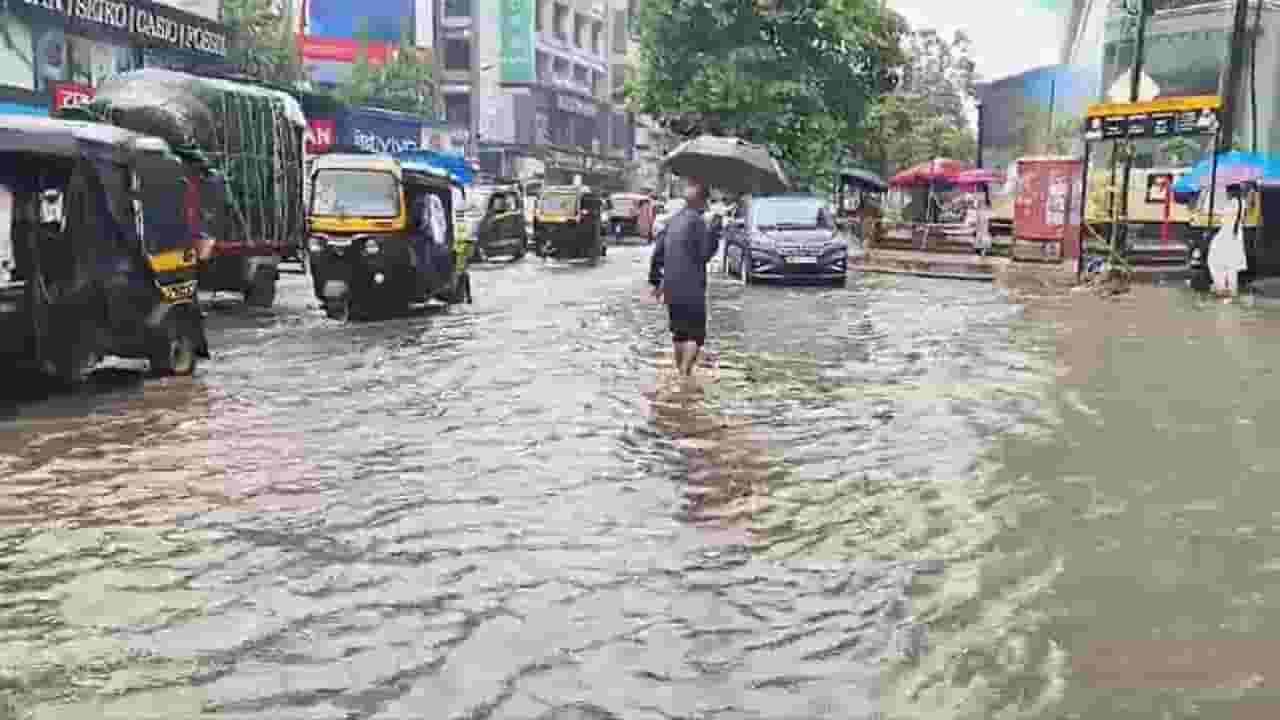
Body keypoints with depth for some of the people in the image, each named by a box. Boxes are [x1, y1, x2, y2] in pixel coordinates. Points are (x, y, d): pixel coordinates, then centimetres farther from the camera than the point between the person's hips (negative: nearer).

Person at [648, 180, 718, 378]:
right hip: (691, 289, -8)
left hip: (671, 288, 8)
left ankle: (680, 373, 26)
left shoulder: (674, 220, 11)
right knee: (696, 333, -2)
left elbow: (658, 252, 13)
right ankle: (685, 373, -12)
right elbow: (705, 254, -13)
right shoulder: (697, 221, -12)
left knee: (679, 331, 18)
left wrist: (656, 280, 20)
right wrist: (715, 237, 2)